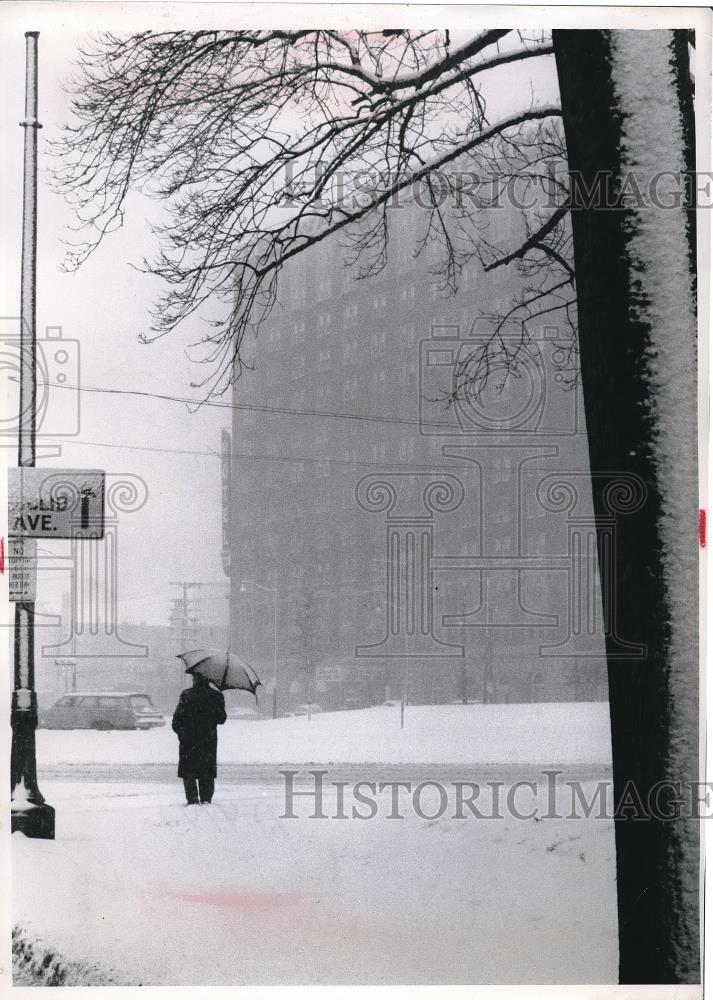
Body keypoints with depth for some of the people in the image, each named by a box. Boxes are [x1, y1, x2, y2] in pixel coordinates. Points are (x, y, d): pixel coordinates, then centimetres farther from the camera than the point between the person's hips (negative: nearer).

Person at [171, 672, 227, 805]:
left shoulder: (187, 695, -8)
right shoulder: (216, 696, -2)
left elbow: (178, 718, -7)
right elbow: (221, 719, 4)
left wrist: (179, 731, 8)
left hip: (189, 740, -2)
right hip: (209, 740, 2)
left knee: (189, 770, 5)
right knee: (207, 771, 11)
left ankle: (192, 798, -2)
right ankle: (206, 799, 8)